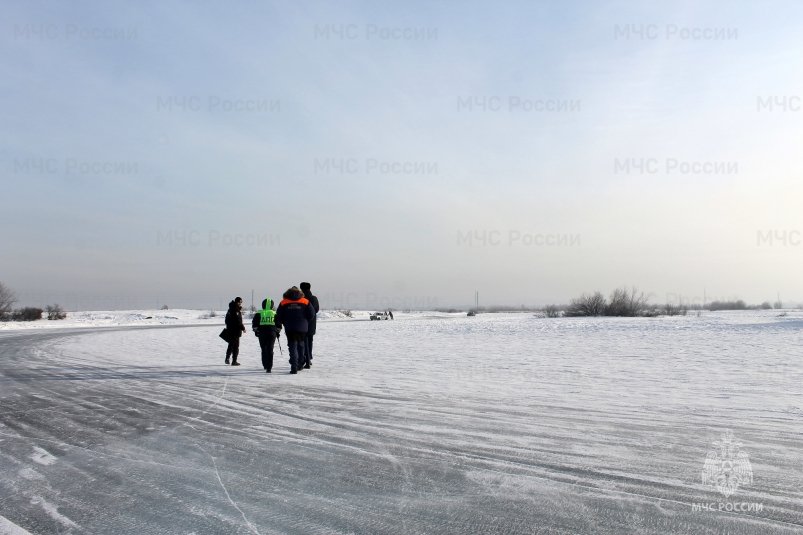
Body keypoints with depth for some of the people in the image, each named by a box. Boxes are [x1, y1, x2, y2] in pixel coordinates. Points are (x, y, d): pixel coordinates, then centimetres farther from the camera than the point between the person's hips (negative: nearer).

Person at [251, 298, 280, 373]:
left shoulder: (258, 314, 0)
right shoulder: (275, 314, 3)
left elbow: (254, 324, 1)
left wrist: (256, 331, 15)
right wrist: (277, 332, 18)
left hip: (262, 333, 0)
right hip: (272, 333, 0)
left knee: (264, 350, 14)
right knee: (270, 350, 2)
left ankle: (265, 365, 13)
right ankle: (269, 367, -5)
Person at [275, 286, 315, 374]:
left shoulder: (283, 303, 2)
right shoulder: (305, 302, 2)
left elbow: (278, 316, 2)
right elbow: (312, 314, 0)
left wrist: (279, 326, 18)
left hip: (289, 329, -1)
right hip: (302, 328, 1)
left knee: (292, 347, 1)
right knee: (301, 345, 19)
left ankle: (294, 367, -11)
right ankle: (299, 364, 27)